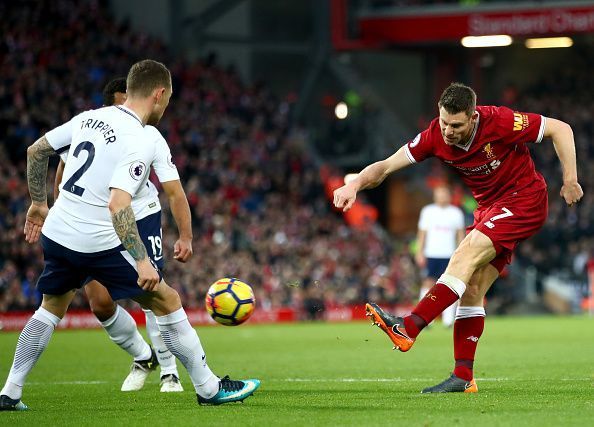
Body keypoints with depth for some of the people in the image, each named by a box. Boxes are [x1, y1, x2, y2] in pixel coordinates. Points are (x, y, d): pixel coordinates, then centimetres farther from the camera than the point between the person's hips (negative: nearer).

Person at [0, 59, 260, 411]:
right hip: (100, 244, -7)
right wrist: (142, 261, -26)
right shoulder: (141, 141, -16)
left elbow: (35, 151, 16)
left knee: (53, 306, 27)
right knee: (167, 302, 6)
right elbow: (118, 204, -27)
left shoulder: (90, 118, 6)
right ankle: (209, 388, 11)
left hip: (56, 233, 7)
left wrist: (39, 203, 28)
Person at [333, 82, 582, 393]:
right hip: (489, 207, 7)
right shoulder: (436, 136, -11)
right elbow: (387, 165, -12)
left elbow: (561, 129, -14)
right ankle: (463, 377, -3)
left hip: (524, 200, -7)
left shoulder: (500, 122, -24)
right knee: (471, 288, -3)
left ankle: (408, 328, -32)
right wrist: (355, 185, -31)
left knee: (467, 253, -24)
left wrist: (570, 180, -15)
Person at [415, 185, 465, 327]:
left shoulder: (456, 213, 8)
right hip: (431, 255, -1)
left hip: (449, 256, 1)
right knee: (428, 283, -6)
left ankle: (448, 319, -3)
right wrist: (419, 253, -3)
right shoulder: (427, 212, 5)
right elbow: (422, 233, 5)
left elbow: (460, 234, 12)